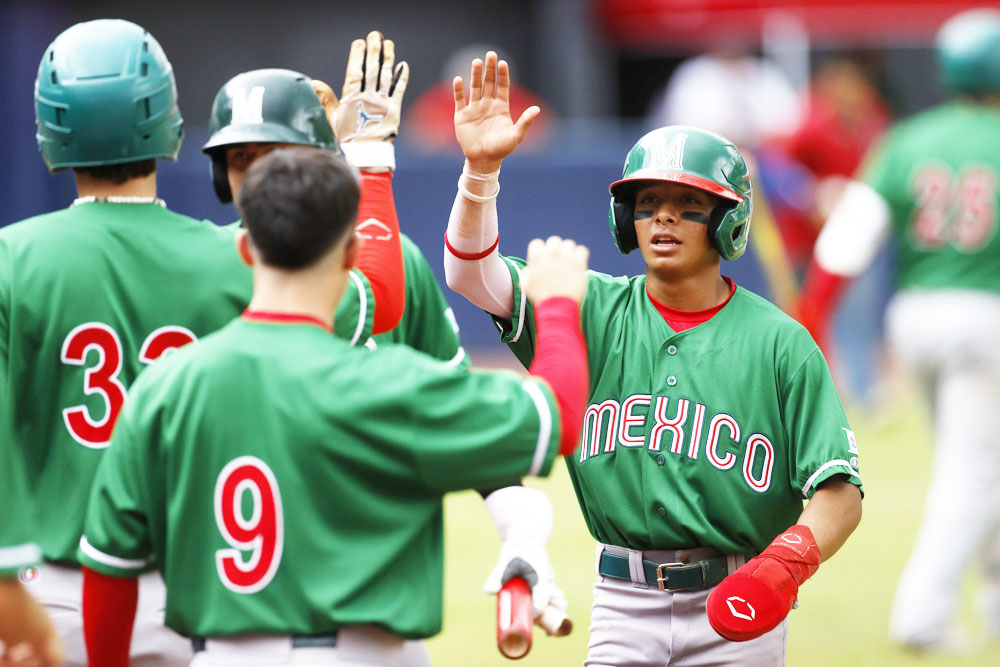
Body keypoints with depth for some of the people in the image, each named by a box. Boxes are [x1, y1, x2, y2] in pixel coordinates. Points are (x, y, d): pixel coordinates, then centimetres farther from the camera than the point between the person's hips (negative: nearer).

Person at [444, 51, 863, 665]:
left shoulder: (778, 342, -3)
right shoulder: (596, 311, 5)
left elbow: (840, 492, -7)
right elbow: (470, 272, -7)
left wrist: (785, 566, -26)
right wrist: (481, 168, -23)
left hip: (735, 610, -2)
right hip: (625, 606, 2)